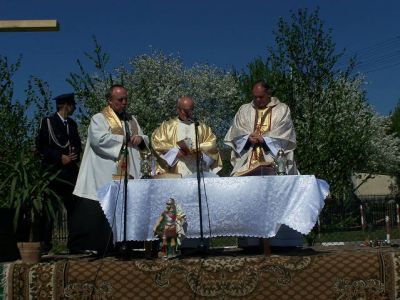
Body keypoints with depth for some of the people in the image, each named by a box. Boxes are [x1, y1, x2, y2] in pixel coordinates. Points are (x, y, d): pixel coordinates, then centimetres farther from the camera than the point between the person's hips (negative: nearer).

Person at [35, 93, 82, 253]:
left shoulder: (72, 124, 17)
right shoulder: (47, 121, 0)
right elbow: (40, 145, -6)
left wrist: (76, 155, -1)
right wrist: (60, 157, -13)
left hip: (71, 170, 5)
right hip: (52, 170, -5)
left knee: (73, 205, 0)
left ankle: (73, 242, 4)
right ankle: (45, 243, 5)